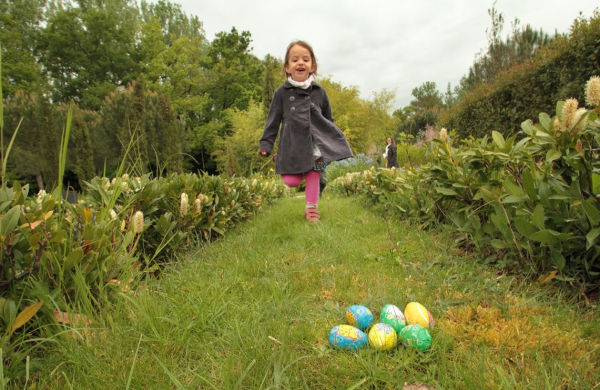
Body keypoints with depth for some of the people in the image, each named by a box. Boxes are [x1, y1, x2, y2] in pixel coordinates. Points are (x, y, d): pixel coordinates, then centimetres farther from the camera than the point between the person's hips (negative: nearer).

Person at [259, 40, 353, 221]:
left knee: (313, 176, 2)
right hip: (292, 143, -1)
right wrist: (265, 144, -4)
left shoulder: (319, 92, 8)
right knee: (291, 181, -4)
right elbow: (273, 120, 2)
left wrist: (333, 142, 16)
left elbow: (329, 120, 15)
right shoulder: (281, 93, 2)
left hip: (316, 141, 1)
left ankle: (311, 208, 17)